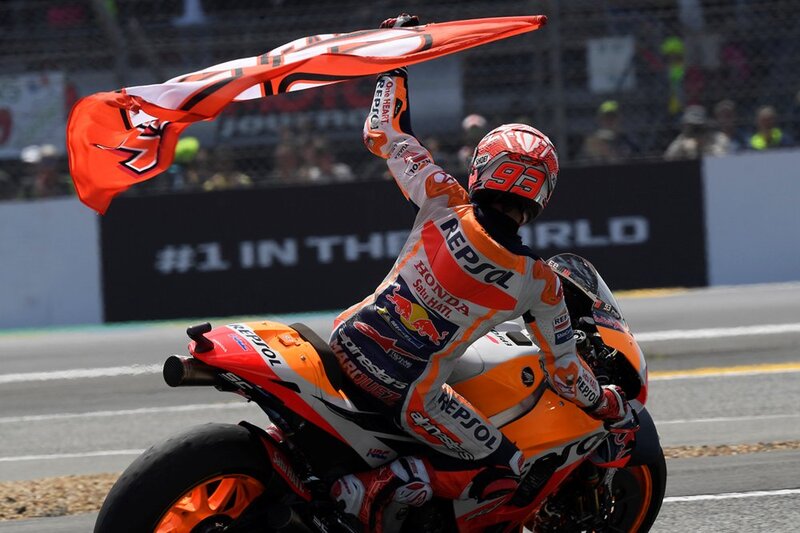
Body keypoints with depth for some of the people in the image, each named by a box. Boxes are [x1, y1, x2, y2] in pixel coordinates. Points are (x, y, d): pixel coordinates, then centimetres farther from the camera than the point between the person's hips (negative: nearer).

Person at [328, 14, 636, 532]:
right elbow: (565, 372, 2)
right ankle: (377, 488, -11)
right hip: (409, 397, -4)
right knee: (504, 472, 8)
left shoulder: (444, 204, -7)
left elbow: (384, 133, 5)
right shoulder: (539, 284, -8)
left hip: (348, 347, 4)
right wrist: (610, 406, 22)